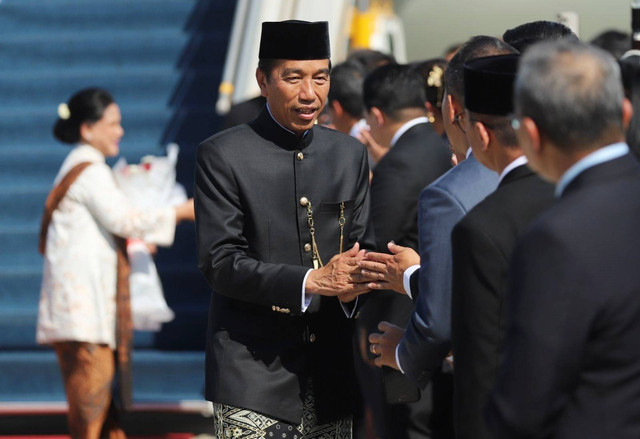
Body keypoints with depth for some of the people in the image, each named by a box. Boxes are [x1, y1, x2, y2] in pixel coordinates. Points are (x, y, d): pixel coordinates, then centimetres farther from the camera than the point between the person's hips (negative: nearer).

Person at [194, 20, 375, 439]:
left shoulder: (350, 154, 11)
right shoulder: (223, 155, -4)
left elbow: (363, 247, 13)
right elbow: (220, 262, -10)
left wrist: (351, 285, -11)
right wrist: (310, 281, -21)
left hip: (332, 374, 4)